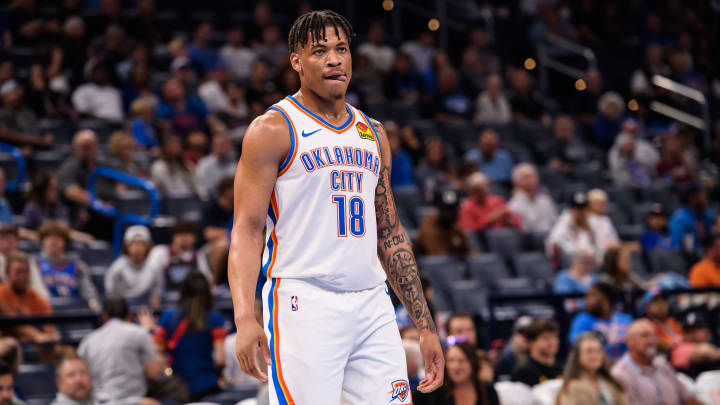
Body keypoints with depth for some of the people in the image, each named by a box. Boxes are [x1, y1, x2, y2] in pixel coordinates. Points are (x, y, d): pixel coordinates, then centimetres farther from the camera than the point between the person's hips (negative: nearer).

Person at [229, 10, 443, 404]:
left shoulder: (373, 134, 17)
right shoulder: (272, 130, -1)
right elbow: (247, 229, -8)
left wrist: (425, 326, 16)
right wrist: (244, 317, -22)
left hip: (372, 306, 6)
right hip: (304, 303, -6)